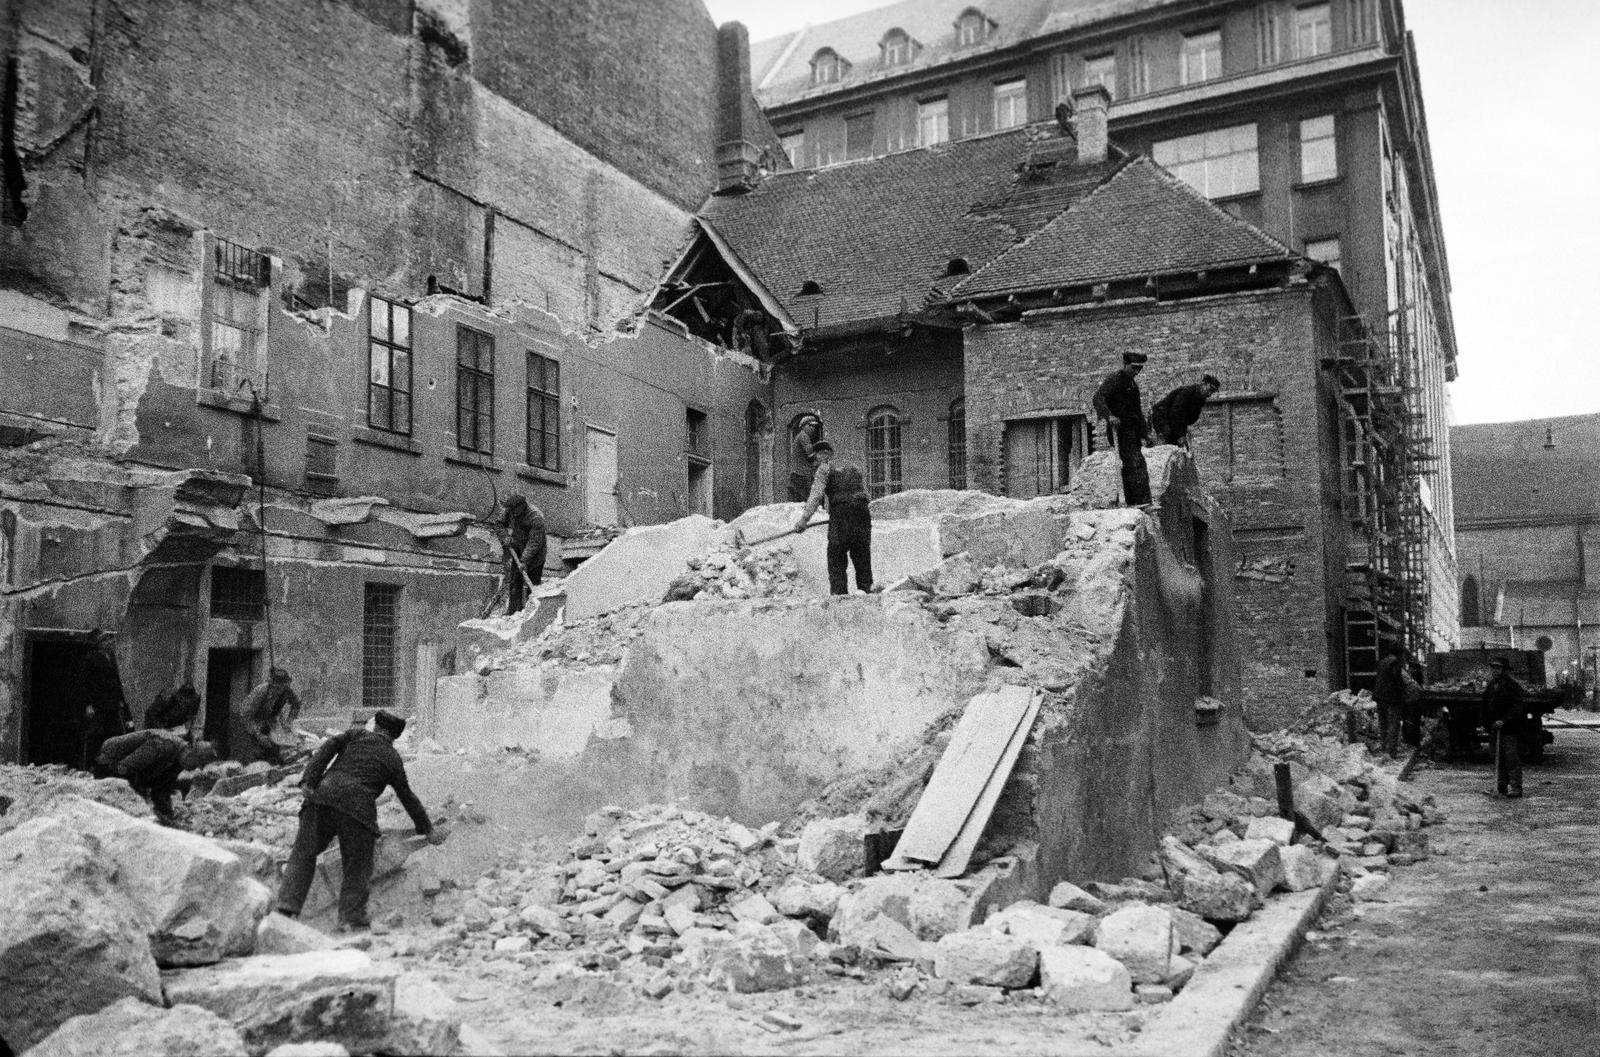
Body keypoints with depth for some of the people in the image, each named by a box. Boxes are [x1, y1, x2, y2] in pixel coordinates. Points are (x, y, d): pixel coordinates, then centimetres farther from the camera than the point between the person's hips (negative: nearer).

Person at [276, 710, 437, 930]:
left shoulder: (356, 734, 22)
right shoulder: (393, 760, 19)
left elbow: (327, 748, 6)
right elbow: (407, 798, 26)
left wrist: (309, 780, -2)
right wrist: (426, 828, 37)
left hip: (322, 797, 2)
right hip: (357, 808, -2)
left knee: (303, 855, 9)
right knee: (357, 870, 8)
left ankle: (287, 906, -1)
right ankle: (352, 918, 1)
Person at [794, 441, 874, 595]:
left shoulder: (825, 468, 6)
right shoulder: (854, 469, 25)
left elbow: (816, 495, -8)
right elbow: (865, 496, 20)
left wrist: (804, 519, -14)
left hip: (840, 518, -5)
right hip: (863, 516, 5)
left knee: (836, 561, 0)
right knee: (862, 561, 11)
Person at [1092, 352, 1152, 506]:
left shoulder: (1133, 383, 22)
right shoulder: (1114, 378, -7)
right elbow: (1098, 397, -22)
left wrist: (1144, 432, 25)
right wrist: (1109, 415, -36)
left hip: (1132, 430, 9)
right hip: (1119, 428, -9)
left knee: (1130, 467, 8)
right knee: (1136, 465, -17)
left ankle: (1132, 503, 10)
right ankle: (1143, 501, -22)